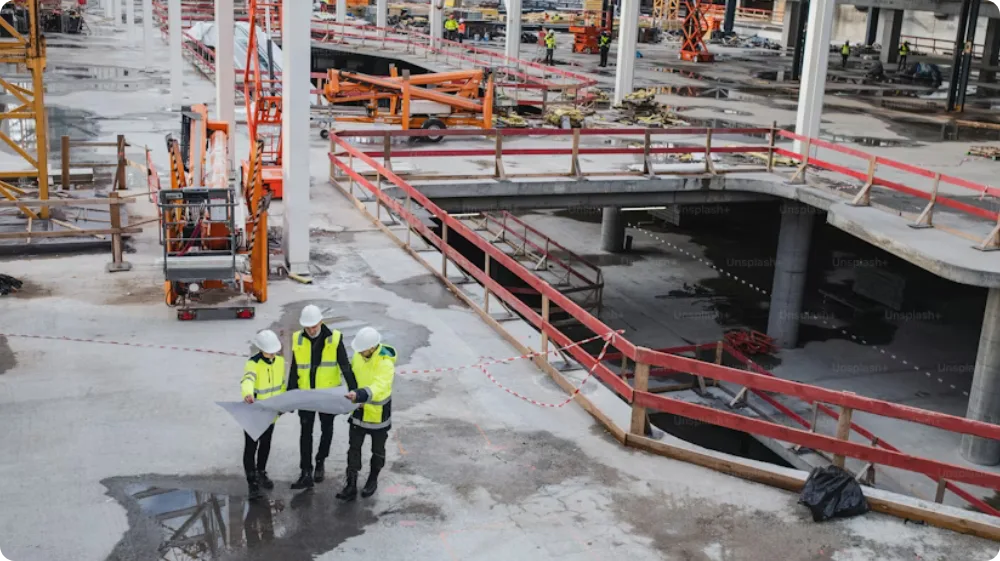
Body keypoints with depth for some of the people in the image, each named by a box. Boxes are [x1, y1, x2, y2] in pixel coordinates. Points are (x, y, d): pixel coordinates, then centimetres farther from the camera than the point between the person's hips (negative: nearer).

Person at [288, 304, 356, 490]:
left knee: (326, 430, 14)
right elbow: (294, 370, 2)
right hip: (305, 394, 1)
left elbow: (345, 366, -13)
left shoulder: (334, 338, -13)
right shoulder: (298, 340, -6)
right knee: (306, 432, 2)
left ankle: (320, 463, 35)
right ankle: (306, 473, 6)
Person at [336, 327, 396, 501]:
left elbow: (379, 388, -45)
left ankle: (373, 480, 38)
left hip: (378, 413, -5)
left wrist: (359, 395, -60)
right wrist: (352, 393, 8)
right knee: (353, 448, 7)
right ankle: (351, 486, 14)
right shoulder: (358, 355, -10)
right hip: (359, 410, 5)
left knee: (377, 450, 16)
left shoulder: (385, 363, -30)